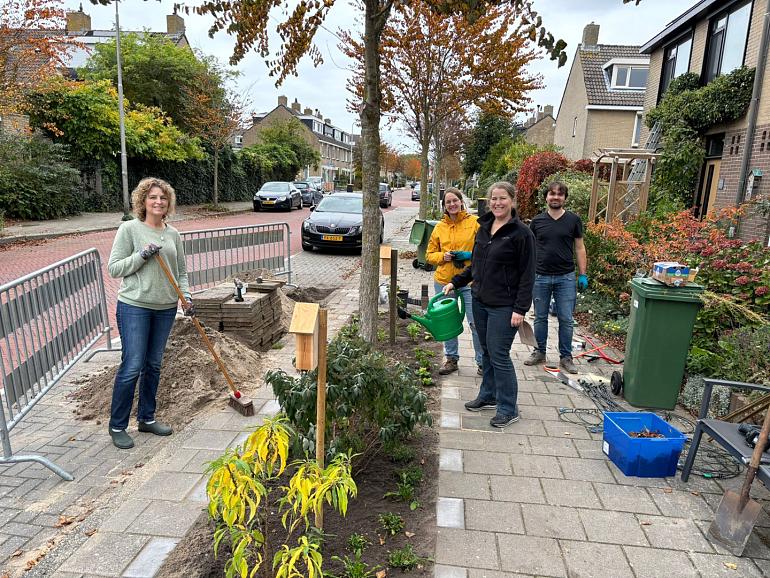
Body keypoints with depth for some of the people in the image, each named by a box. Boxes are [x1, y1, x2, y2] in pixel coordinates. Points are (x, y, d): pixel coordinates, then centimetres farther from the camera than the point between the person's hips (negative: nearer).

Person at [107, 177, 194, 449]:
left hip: (166, 308, 5)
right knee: (132, 367, -4)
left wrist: (186, 296, -1)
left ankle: (147, 418, 28)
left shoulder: (173, 234, 9)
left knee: (153, 366, 14)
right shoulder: (129, 229, -6)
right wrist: (142, 255, -19)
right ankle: (117, 425, 13)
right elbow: (114, 268, -7)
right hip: (134, 307, -5)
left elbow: (181, 272, 13)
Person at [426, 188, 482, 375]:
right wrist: (443, 256, -8)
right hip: (444, 281, 4)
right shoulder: (439, 227, 6)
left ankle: (482, 361, 15)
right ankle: (451, 359, 31)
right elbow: (430, 255, 11)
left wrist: (470, 255, -16)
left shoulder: (474, 222, -3)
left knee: (476, 323, -3)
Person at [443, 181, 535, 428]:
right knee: (487, 352, 16)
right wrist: (455, 282, 13)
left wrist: (520, 309, -17)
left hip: (503, 305, -7)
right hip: (480, 301, 7)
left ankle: (508, 409, 11)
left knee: (499, 355, -3)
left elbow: (527, 275, -13)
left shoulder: (521, 233, -11)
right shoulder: (484, 228, 10)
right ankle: (488, 396, 32)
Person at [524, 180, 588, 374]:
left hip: (565, 278, -1)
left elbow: (579, 248, 5)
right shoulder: (537, 220, 4)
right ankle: (540, 352, 25)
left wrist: (583, 274, 1)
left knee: (566, 319, 4)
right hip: (540, 277, 1)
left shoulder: (573, 220, 2)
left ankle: (566, 357, 16)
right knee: (540, 317, 11)